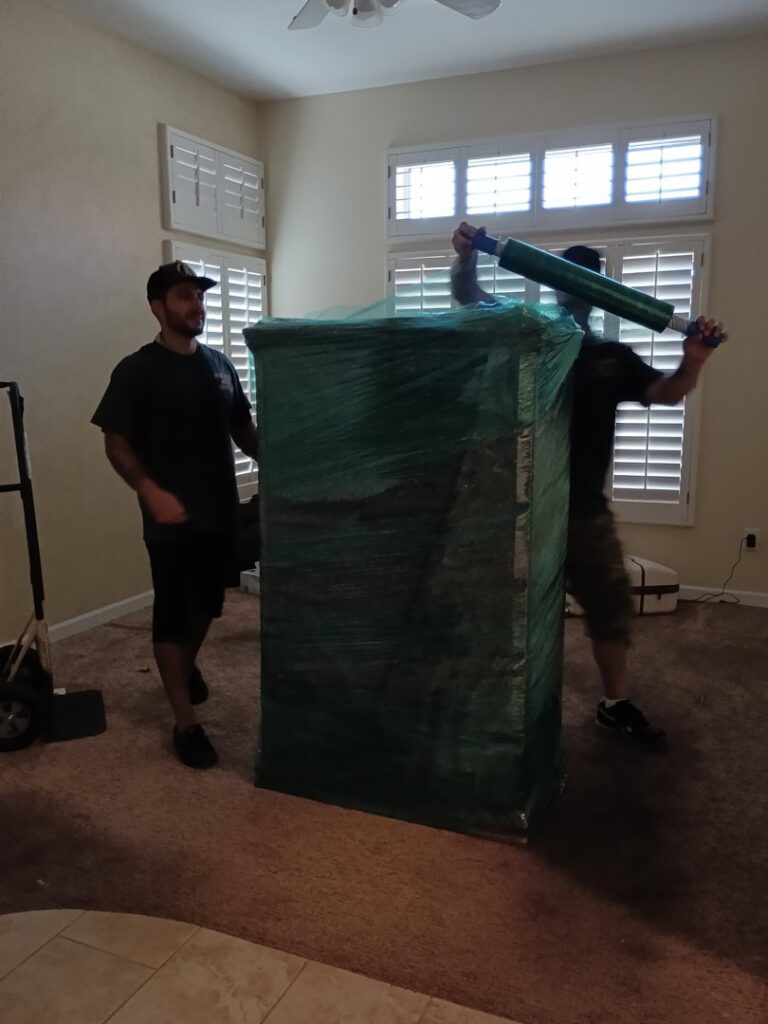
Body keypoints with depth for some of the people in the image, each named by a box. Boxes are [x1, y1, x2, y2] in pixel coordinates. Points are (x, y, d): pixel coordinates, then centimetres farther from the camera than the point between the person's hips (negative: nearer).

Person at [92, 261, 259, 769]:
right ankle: (186, 723, 12)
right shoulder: (137, 371, -8)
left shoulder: (220, 363, 8)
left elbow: (243, 428, 15)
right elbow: (117, 444, -10)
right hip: (173, 518, -6)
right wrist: (151, 491, -24)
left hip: (221, 511, 6)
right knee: (173, 615, 1)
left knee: (207, 605, 20)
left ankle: (187, 665, 48)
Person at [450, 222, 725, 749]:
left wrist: (693, 363, -25)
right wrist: (467, 258, -29)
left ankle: (616, 704, 30)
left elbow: (667, 393, -3)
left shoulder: (613, 357, 8)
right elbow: (468, 296, -8)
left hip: (585, 506, 3)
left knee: (611, 603, 12)